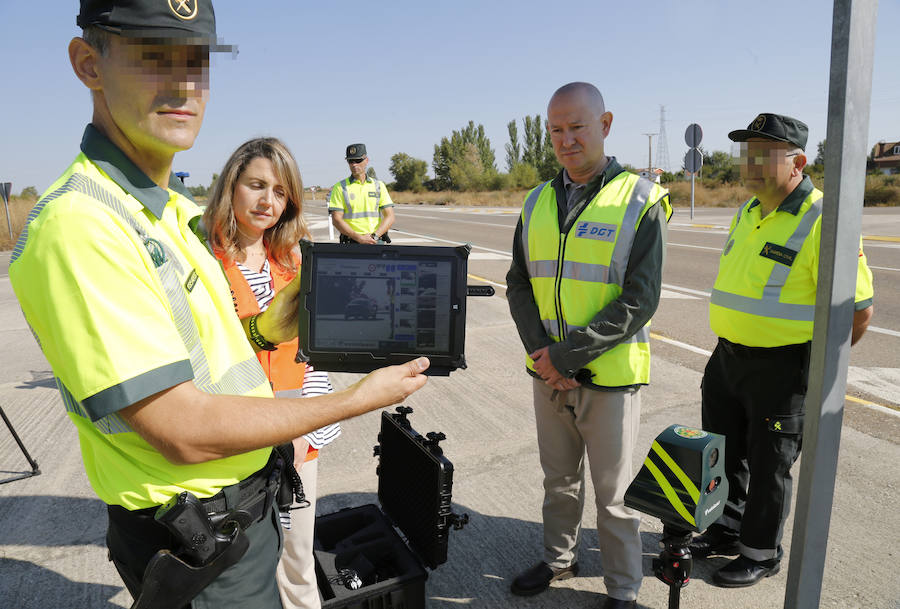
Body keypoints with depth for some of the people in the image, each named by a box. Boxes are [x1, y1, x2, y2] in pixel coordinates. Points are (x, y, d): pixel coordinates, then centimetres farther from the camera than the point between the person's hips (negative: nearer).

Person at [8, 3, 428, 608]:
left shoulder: (177, 208, 6)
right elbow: (186, 433, -27)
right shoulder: (78, 223, -25)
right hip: (197, 544, -8)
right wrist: (357, 400, -18)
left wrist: (263, 331, -5)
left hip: (249, 501, 8)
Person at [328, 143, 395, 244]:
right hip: (351, 243, -1)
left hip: (377, 243, 1)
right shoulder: (339, 187, 7)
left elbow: (389, 217, 7)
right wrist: (359, 238, -12)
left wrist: (375, 236, -8)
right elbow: (336, 220, -1)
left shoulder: (379, 185, 14)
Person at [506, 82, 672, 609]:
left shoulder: (641, 201, -9)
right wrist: (542, 354, -9)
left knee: (613, 492, 10)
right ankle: (560, 559, 43)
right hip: (548, 373, 5)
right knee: (559, 479, 21)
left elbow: (639, 301, -15)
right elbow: (519, 284, 6)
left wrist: (566, 356, -18)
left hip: (608, 376, -4)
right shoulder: (538, 203, 6)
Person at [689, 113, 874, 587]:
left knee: (768, 467, 9)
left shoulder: (822, 222, -18)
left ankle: (760, 553, 29)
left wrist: (813, 367, -9)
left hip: (781, 369, -7)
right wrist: (730, 347, 15)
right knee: (723, 454, 20)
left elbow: (857, 311, -16)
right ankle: (727, 531, 41)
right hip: (727, 357, 8)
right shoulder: (747, 214, 7)